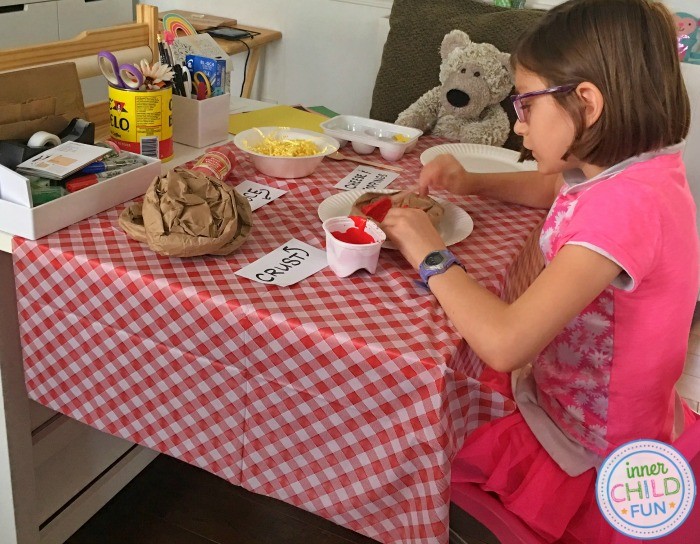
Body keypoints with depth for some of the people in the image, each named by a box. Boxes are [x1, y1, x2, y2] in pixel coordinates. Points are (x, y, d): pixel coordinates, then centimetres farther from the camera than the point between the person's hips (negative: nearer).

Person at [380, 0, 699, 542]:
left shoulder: (626, 204, -33)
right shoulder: (635, 168, -5)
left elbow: (504, 343, -41)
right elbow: (555, 187, 18)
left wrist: (432, 254, -25)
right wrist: (470, 184, 1)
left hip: (589, 463, -7)